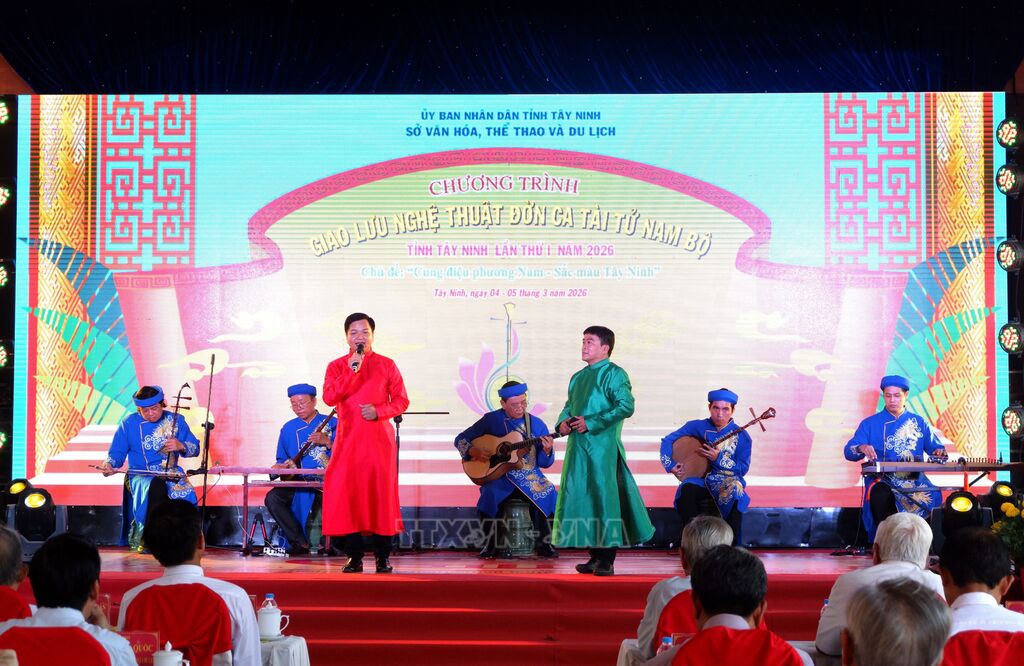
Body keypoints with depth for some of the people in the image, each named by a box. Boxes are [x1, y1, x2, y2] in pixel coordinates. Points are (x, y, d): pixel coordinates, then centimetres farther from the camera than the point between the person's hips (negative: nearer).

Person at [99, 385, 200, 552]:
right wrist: (109, 464, -17)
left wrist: (181, 446, -14)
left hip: (171, 472, 2)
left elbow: (195, 449, 7)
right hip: (140, 474, -2)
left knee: (186, 494, -31)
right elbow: (117, 453, 5)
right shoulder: (129, 424, 3)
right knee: (155, 486, -37)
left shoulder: (176, 420, 7)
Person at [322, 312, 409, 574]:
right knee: (348, 494, -4)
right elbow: (329, 397, -6)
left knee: (381, 493, -3)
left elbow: (401, 401, 6)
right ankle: (354, 557, 4)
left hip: (380, 439, 0)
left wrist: (379, 411, -11)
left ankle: (383, 558, 3)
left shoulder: (387, 365, 9)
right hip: (348, 439, 1)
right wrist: (351, 371, -13)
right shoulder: (337, 366, 10)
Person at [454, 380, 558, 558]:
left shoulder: (536, 424, 6)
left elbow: (544, 463, 6)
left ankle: (543, 544, -11)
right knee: (490, 493, -33)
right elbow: (460, 440, 7)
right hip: (498, 475, -1)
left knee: (547, 493, -27)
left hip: (529, 476, 1)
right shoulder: (491, 420, 2)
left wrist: (547, 451, -17)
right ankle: (490, 545, -15)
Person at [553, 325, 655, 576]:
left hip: (602, 446, -8)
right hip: (577, 446, 8)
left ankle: (607, 560, -2)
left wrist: (591, 423, -17)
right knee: (581, 497, 7)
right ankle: (594, 556, 16)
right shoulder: (578, 377, 19)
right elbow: (569, 405, 28)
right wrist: (563, 421, 4)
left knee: (603, 497, -7)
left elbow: (626, 406, -16)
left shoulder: (613, 374, -5)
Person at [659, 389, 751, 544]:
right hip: (700, 480, 1)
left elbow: (743, 469, -2)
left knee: (735, 493, -37)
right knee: (687, 489, -35)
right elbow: (668, 440, 10)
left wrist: (718, 459, -16)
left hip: (727, 482, -1)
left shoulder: (741, 436, 2)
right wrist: (670, 464, -5)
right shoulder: (697, 427, 5)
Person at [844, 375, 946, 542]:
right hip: (882, 480, -1)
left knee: (934, 496, -31)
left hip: (914, 479, 2)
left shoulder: (919, 423, 19)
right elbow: (849, 451, 3)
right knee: (881, 495, -38)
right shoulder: (870, 423, 13)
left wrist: (939, 452, -9)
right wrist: (862, 448, -21)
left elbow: (936, 447, 17)